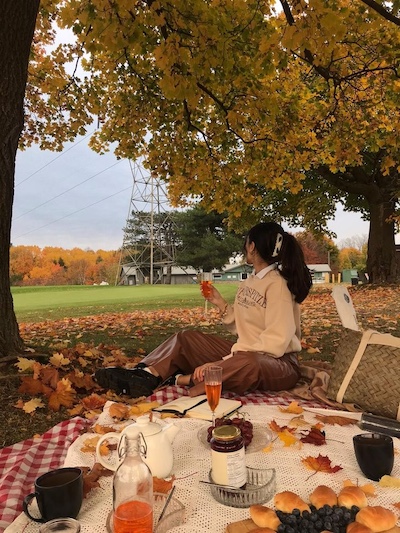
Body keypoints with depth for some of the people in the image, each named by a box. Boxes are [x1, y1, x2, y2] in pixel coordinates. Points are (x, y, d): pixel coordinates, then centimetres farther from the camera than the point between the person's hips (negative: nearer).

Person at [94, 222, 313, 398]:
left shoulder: (277, 284, -16)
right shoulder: (248, 283, 8)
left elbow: (276, 342, -24)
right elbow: (241, 329, 9)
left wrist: (226, 361, -30)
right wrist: (220, 304, -2)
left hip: (279, 364, -8)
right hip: (244, 354, 8)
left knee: (245, 364, -42)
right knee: (186, 337, 0)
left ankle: (180, 380, -28)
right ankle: (147, 374, -24)